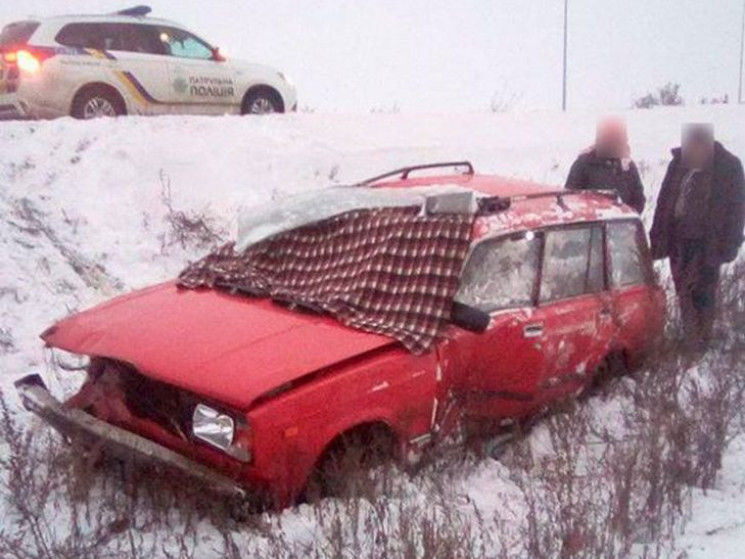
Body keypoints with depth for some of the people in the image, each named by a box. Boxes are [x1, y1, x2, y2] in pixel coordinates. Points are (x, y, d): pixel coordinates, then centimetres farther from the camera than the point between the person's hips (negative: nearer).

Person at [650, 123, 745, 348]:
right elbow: (664, 204, 8)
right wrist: (658, 240, 5)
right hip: (679, 240, 4)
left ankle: (700, 341, 7)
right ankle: (689, 339, 24)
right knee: (684, 292, 11)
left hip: (707, 244, -4)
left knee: (701, 293, -4)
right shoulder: (678, 163, 4)